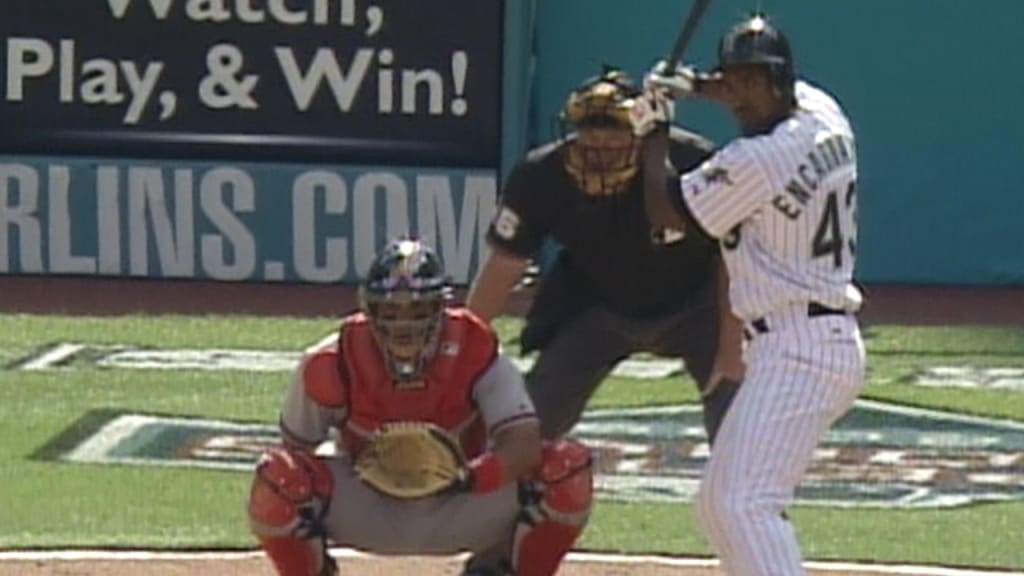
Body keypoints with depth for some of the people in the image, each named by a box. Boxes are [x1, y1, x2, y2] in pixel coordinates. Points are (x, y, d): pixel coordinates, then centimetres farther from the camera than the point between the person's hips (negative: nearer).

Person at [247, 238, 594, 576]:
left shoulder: (475, 356, -23)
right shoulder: (331, 366, -21)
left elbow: (525, 444, -34)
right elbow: (295, 449, -4)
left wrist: (466, 478, -52)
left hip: (459, 510, 0)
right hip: (369, 511, 0)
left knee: (567, 466, -25)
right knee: (277, 476, -31)